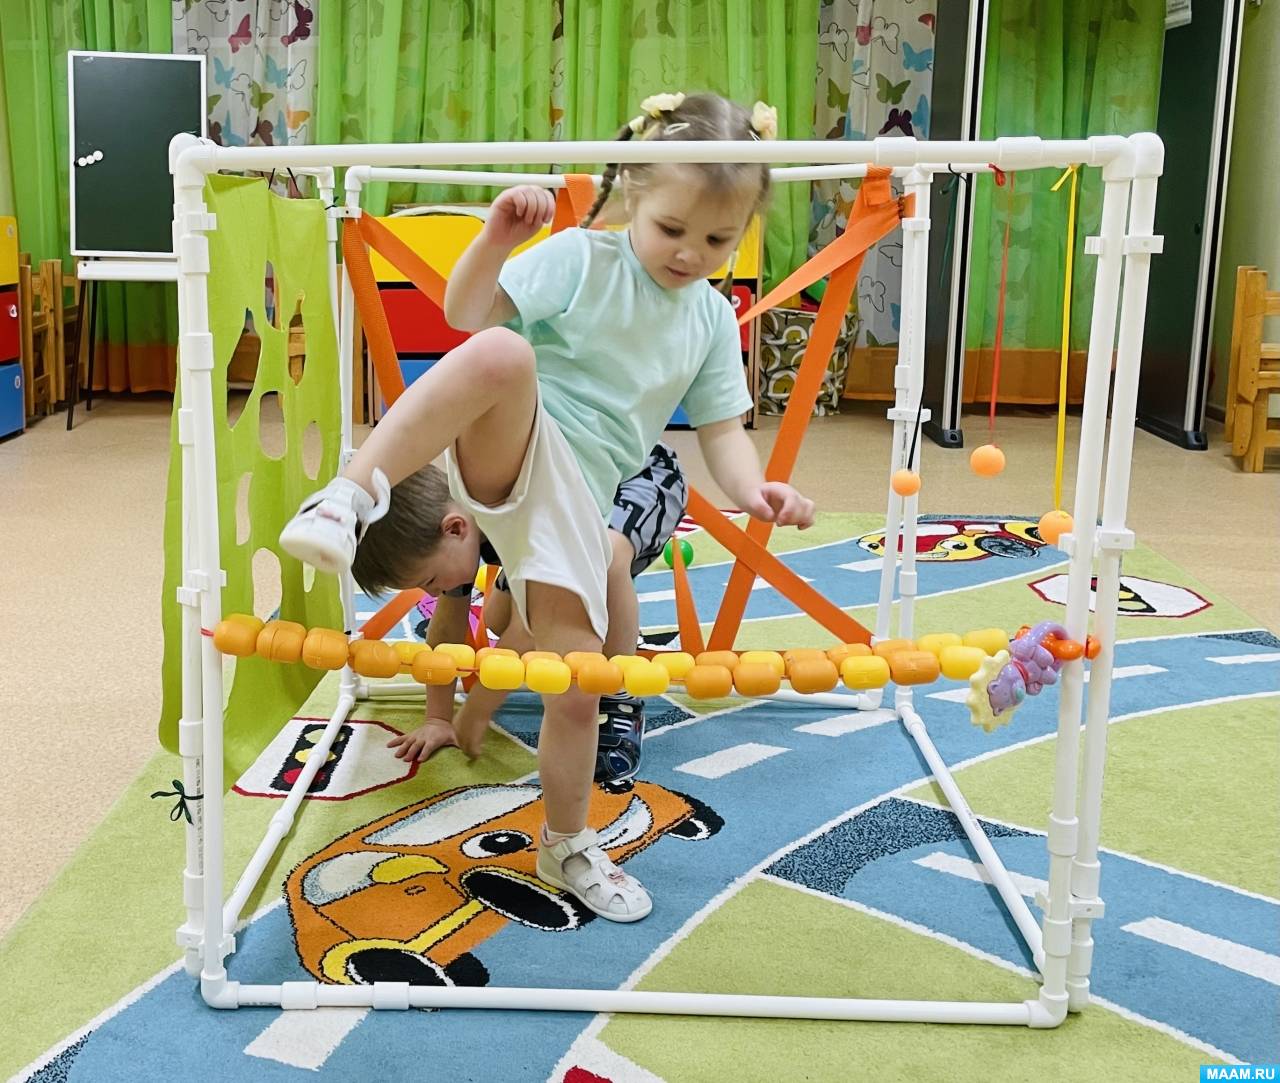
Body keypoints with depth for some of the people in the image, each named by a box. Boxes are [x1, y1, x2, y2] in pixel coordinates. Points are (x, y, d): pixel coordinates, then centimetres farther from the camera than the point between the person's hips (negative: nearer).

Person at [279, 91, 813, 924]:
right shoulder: (580, 260, -1)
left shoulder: (714, 319, 13)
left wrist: (753, 489, -7)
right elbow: (467, 313, -8)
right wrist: (500, 237, -26)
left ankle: (567, 848, 26)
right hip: (508, 455, -4)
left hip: (575, 502, 4)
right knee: (502, 353, -39)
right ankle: (353, 497, -38)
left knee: (577, 684, 2)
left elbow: (721, 426, 13)